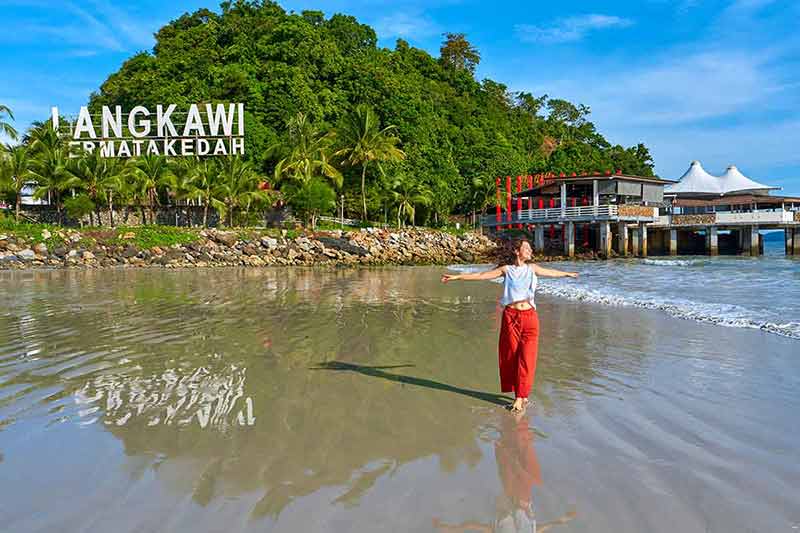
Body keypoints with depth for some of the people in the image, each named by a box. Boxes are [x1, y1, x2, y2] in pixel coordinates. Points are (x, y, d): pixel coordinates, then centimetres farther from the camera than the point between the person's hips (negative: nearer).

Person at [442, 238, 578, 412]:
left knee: (526, 358, -3)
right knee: (511, 357, 3)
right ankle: (520, 395, 17)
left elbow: (551, 272, 29)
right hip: (511, 316, -1)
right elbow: (481, 275, 0)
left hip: (529, 316, 2)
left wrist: (567, 274, 43)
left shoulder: (532, 268, 11)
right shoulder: (506, 270, 3)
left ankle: (520, 397, 4)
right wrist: (456, 276, -5)